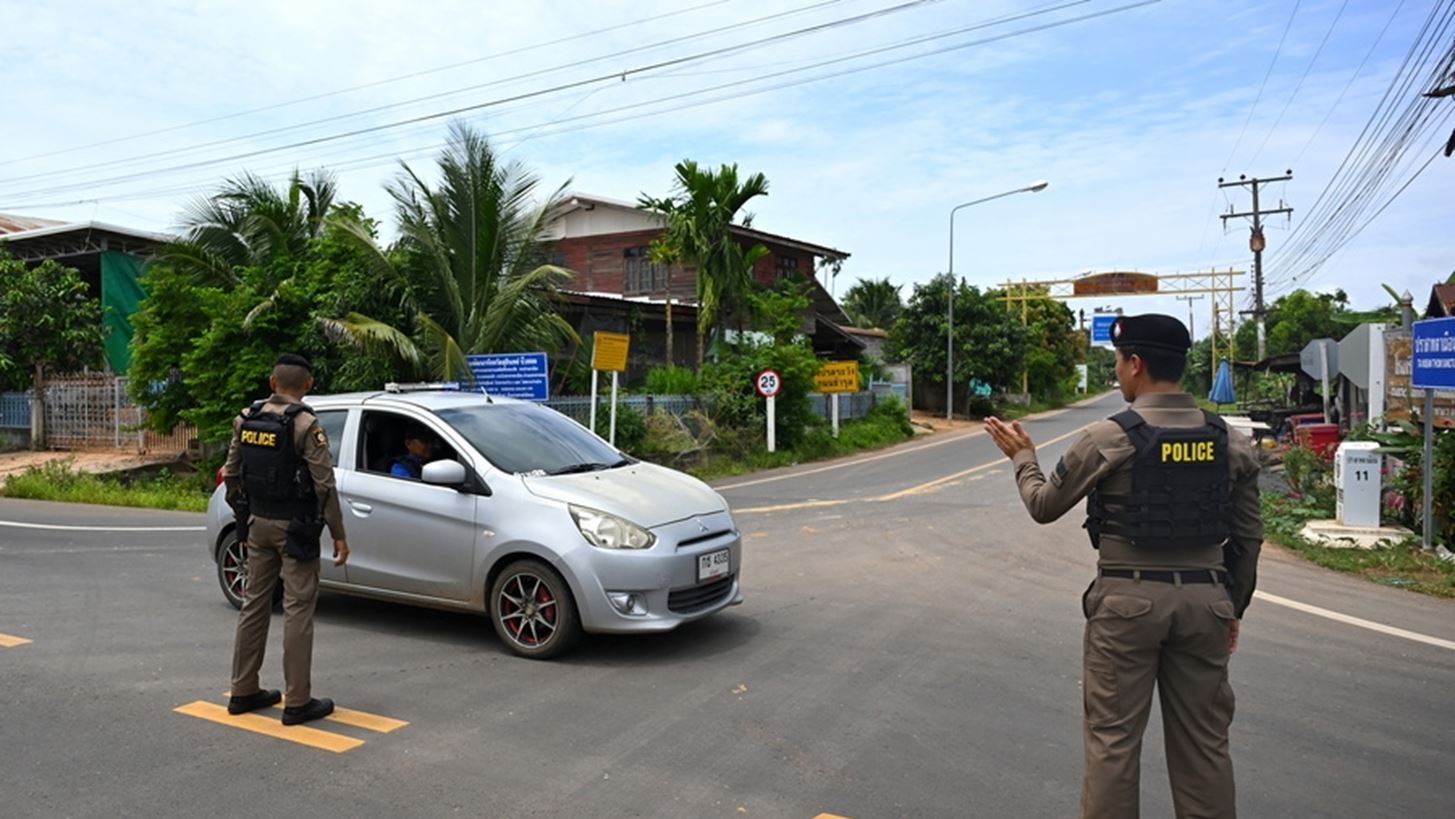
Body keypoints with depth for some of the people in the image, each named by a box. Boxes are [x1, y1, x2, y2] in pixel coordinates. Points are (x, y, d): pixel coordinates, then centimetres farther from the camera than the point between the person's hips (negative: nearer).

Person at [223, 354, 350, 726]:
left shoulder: (246, 419, 4)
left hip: (258, 524, 6)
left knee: (254, 603, 15)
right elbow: (324, 485, -17)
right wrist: (339, 535, -12)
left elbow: (232, 474, 9)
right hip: (294, 527, -6)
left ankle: (243, 691, 23)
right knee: (298, 609, -2)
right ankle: (298, 702, 1)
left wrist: (243, 514, 21)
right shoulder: (305, 424, -15)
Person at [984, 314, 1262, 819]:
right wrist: (1234, 606, 20)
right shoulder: (1230, 443, 2)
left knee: (1113, 737, 6)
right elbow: (1248, 538, 8)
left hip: (1128, 599, -4)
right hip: (1203, 601, 4)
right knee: (1203, 739, 14)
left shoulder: (1107, 439, -11)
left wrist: (1023, 458, 19)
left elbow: (1044, 506, 1)